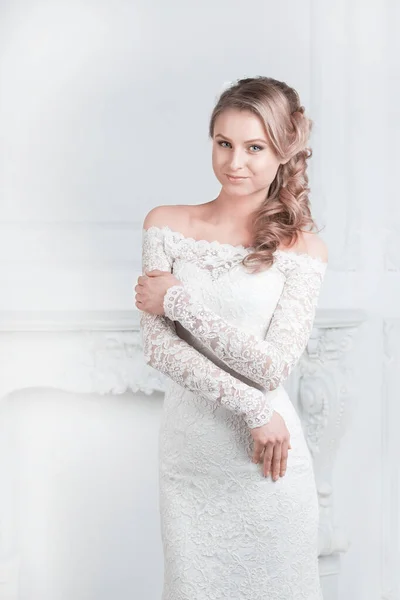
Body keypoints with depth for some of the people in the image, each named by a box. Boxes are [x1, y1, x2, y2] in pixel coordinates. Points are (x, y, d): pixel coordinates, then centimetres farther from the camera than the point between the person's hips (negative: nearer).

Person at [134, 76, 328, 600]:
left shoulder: (302, 247, -4)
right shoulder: (166, 224, 1)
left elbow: (274, 366, -12)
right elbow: (157, 346, -7)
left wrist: (178, 301, -12)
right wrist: (253, 408, -14)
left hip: (269, 462, -2)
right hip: (188, 453, 2)